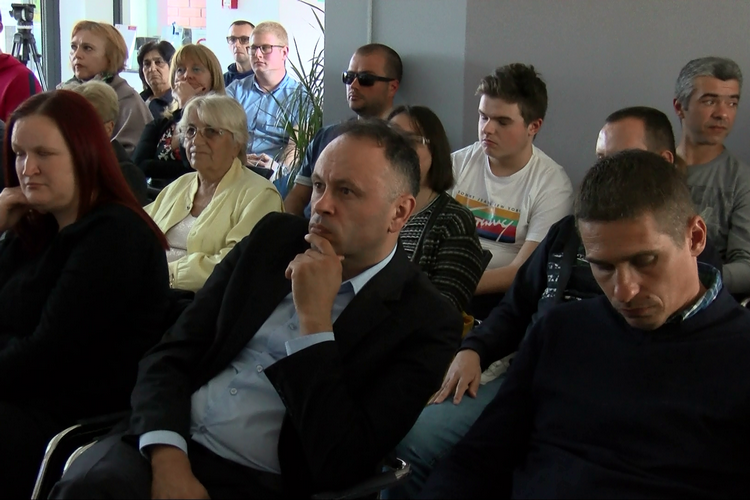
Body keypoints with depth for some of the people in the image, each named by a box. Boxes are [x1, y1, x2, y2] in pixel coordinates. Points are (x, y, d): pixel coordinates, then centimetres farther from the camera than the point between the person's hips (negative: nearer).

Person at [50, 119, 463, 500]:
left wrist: (314, 318, -16)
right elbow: (170, 355, 6)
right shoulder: (275, 236, 8)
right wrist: (168, 460, -12)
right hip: (166, 447, 4)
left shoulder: (425, 322, -7)